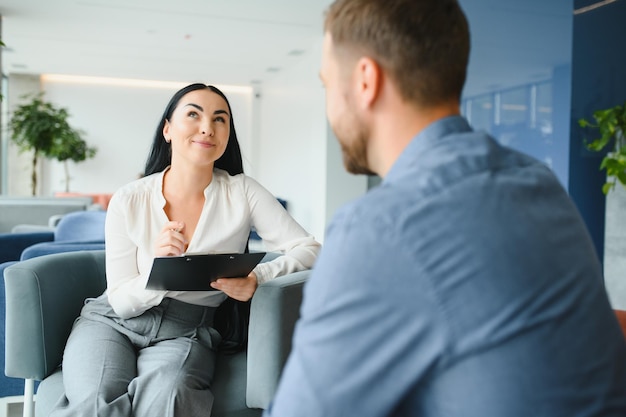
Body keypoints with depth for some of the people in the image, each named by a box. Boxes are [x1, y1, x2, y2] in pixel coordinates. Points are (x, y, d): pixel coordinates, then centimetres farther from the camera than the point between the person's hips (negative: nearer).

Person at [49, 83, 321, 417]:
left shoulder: (242, 193, -6)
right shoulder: (129, 201, -6)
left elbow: (308, 248, -10)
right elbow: (121, 300, -4)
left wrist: (257, 278, -29)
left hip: (186, 331, 0)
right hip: (112, 322, 1)